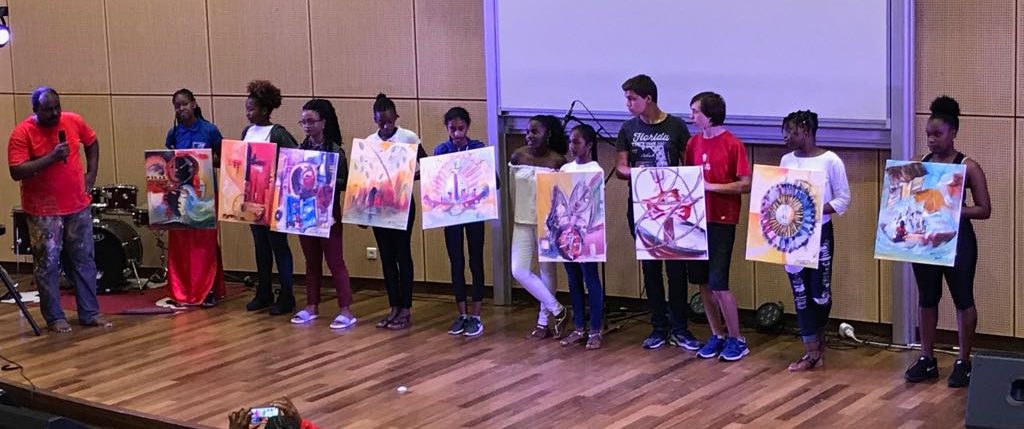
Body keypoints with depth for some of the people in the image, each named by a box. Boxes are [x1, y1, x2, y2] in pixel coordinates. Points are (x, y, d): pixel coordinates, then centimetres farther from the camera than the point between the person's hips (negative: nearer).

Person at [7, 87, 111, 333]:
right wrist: (51, 157, -27)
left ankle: (90, 313, 19)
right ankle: (54, 317, 11)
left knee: (84, 261, 10)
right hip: (43, 211, -4)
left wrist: (91, 174, 9)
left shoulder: (74, 122, -1)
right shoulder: (22, 133, -14)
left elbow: (92, 143, 19)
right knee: (48, 265, 0)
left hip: (78, 206, 4)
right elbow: (16, 172, -21)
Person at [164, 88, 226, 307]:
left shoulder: (209, 130, -2)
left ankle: (208, 291, 6)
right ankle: (182, 292, 11)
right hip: (180, 193, 3)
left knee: (205, 243, -1)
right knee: (180, 243, 4)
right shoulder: (173, 133, 6)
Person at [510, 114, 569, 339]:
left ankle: (544, 322, 17)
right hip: (523, 222, 4)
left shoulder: (557, 161, -11)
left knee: (547, 271, 4)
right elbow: (513, 190, 8)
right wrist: (513, 219, 10)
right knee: (519, 271, -2)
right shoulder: (517, 156, -1)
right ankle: (558, 311, 11)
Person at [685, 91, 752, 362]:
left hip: (722, 221, -6)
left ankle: (736, 340, 7)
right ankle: (717, 335, 22)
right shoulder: (693, 143, 7)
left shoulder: (733, 144, -11)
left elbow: (746, 185, -13)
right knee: (703, 282, 8)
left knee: (718, 283, -7)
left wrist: (710, 187, -18)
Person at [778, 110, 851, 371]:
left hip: (820, 233, -4)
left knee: (820, 290, 5)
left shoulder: (830, 161, -9)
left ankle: (818, 342, 30)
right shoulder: (786, 161, 6)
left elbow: (844, 199, -8)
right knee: (800, 292, 4)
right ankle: (812, 352, 10)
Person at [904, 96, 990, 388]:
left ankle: (963, 363, 15)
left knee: (962, 299, 5)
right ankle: (927, 360, 21)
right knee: (927, 298, 11)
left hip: (957, 240, -4)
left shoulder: (968, 167, -7)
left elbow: (984, 210, -9)